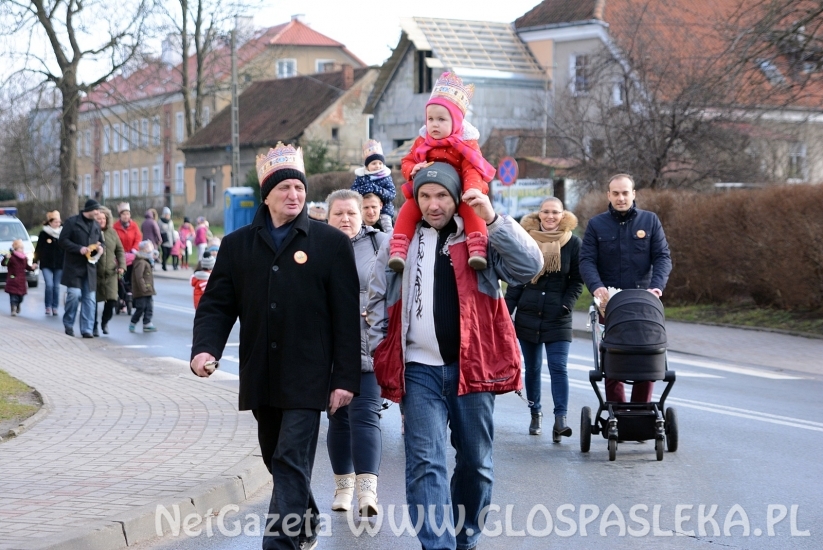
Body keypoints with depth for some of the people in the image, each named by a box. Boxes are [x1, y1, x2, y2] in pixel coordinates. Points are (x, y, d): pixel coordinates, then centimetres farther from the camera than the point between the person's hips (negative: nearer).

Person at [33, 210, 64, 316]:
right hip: (46, 264, -2)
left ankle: (55, 307, 13)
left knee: (56, 286, 5)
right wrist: (36, 261, -3)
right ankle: (48, 307, -1)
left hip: (59, 265, 2)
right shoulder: (44, 234, -1)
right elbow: (38, 249, 1)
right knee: (49, 285, -13)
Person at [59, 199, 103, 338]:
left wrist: (99, 248, 1)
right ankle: (68, 324, 8)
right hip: (74, 265, -5)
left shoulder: (96, 225, 14)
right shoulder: (72, 222, -4)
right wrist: (79, 249, -18)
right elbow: (63, 241, -7)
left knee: (89, 298, 1)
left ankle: (87, 329, 5)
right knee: (74, 294, -12)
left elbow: (100, 241, 25)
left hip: (90, 267, 5)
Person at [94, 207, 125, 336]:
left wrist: (121, 266, 5)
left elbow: (119, 250, 14)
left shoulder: (112, 232, 8)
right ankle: (94, 327, 17)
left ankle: (105, 322, 20)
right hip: (94, 273, -3)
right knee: (93, 301, 2)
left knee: (112, 300, -5)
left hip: (110, 273, 3)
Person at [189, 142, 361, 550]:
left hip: (307, 378, -4)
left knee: (292, 463, -9)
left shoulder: (331, 243, -2)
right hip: (261, 378, 4)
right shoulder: (238, 245, 7)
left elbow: (346, 316, -4)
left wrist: (345, 378, -8)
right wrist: (205, 348, -13)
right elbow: (216, 303, 6)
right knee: (278, 462, 17)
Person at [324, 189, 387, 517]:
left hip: (369, 348, -3)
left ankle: (367, 489, -20)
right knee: (338, 417, 11)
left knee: (365, 415, -12)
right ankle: (343, 485, 24)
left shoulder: (380, 244, 3)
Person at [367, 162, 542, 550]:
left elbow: (530, 266, -11)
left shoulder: (483, 239, 4)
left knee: (476, 462, 10)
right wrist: (383, 355, 7)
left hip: (472, 367, 0)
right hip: (420, 370, 0)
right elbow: (377, 301, 15)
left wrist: (493, 220, -18)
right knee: (425, 463, -9)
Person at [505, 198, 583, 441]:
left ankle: (561, 419, -15)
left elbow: (577, 281, 5)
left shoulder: (573, 243, 1)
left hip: (558, 318, -2)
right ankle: (536, 414, 21)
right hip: (528, 315, 2)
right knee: (532, 368, 9)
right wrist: (508, 309, -1)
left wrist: (566, 305, -8)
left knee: (558, 368, -10)